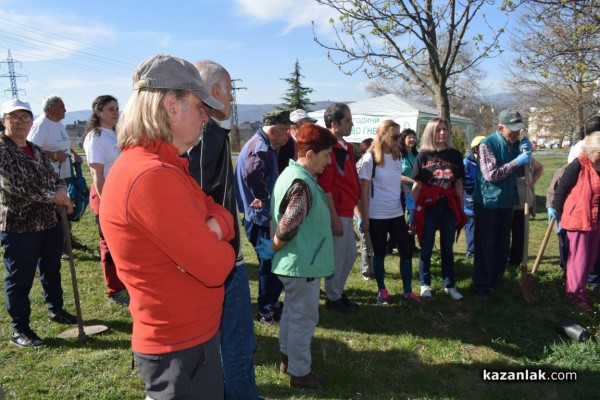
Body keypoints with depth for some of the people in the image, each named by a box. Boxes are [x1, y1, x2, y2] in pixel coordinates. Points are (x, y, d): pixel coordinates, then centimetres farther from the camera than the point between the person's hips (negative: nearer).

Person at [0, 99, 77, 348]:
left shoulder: (37, 151, 12)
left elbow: (54, 178, 13)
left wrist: (62, 190, -11)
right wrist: (52, 197, -20)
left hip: (50, 222, 7)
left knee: (51, 270, 21)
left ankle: (56, 310, 40)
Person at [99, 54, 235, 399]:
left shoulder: (162, 164, 6)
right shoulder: (153, 177, -28)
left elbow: (216, 210, 6)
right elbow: (215, 267, -27)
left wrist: (215, 228, -16)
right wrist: (220, 246, -5)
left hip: (193, 331, 10)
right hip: (182, 347, -9)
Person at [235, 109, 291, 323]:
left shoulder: (259, 144, 13)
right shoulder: (262, 148, -21)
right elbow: (252, 173, -42)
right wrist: (262, 198, -29)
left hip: (260, 216, 10)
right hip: (262, 217, -10)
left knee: (269, 262, 21)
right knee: (270, 263, 2)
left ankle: (270, 303, 35)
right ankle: (267, 309, 16)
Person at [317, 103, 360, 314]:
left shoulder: (346, 147, 13)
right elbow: (325, 187, -21)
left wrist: (353, 208, 18)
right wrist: (334, 218, -20)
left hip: (347, 212, 10)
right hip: (337, 213, -10)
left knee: (350, 254, 18)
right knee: (336, 257, 4)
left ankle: (338, 291, 34)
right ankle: (333, 297, 21)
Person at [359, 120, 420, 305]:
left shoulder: (398, 156, 6)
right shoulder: (370, 158, -10)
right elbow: (364, 190, -10)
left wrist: (409, 191, 0)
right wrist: (365, 218, -12)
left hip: (397, 213, 5)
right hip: (377, 215, -5)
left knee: (406, 250, 5)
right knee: (380, 253, 7)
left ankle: (407, 291, 19)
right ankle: (382, 290, 23)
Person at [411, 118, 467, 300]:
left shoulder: (455, 155, 4)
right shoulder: (423, 156, -1)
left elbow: (459, 184, 8)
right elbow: (417, 185, 0)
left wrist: (461, 208, 7)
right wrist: (412, 209, -4)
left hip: (449, 207, 2)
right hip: (428, 207, -2)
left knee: (447, 248, 12)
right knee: (426, 248, 7)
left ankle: (449, 285, 23)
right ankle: (425, 284, 21)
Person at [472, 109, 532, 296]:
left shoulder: (516, 144, 5)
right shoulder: (487, 144, -15)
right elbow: (491, 174, -22)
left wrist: (527, 151, -6)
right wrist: (517, 161, -24)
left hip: (507, 202, 6)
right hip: (488, 203, -6)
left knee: (502, 245, 15)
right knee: (485, 246, 1)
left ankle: (496, 279, 30)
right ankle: (481, 284, 12)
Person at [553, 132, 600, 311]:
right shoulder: (577, 166, -16)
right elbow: (559, 193, -12)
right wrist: (560, 218, -6)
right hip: (578, 220, -7)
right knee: (579, 259, 2)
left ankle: (580, 288, 33)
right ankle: (574, 294, 15)